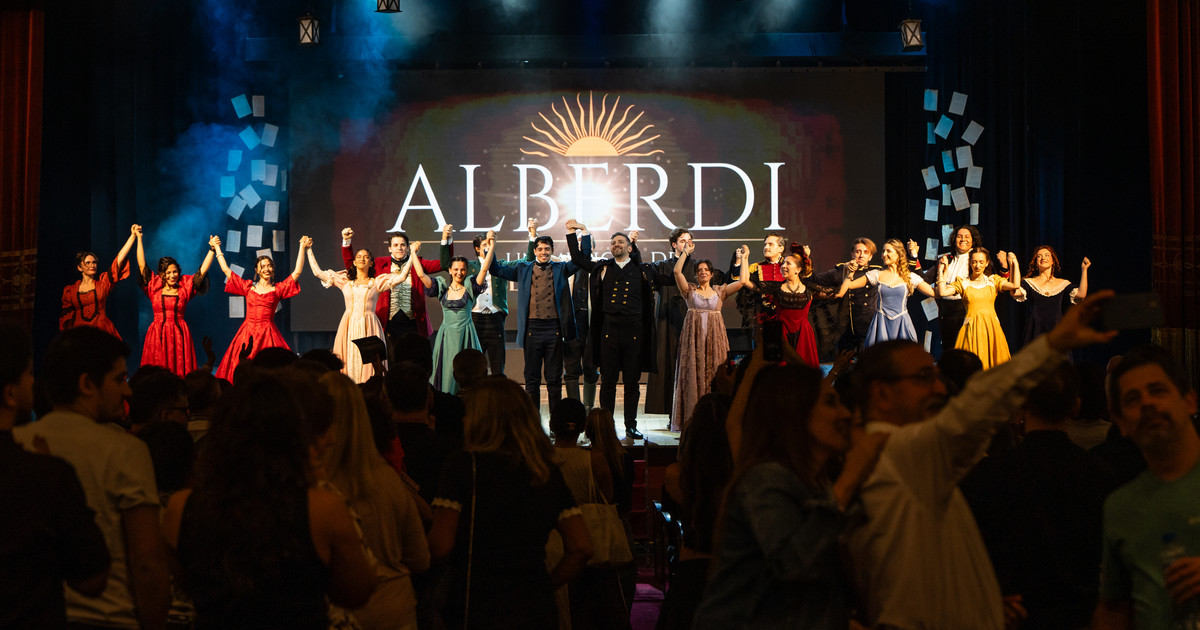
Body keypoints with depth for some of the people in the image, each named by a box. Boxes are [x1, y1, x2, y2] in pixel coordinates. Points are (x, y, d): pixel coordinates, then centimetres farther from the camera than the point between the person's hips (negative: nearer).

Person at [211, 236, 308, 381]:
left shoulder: (277, 289, 8)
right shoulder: (248, 286, 14)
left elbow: (297, 272, 2)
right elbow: (226, 270, 20)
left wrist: (302, 247, 1)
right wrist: (217, 248, 26)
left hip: (268, 333, -2)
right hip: (248, 333, 2)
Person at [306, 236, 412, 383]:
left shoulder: (377, 282, 9)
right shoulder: (345, 280, 13)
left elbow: (401, 276, 0)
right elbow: (318, 272, 15)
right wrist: (309, 250, 17)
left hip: (369, 327, -1)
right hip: (348, 326, 1)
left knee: (368, 363, -7)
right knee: (347, 362, -4)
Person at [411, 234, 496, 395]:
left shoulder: (470, 287, 3)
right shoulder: (443, 288, 7)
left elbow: (484, 268, -7)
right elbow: (421, 274, 2)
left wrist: (492, 246, -14)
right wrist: (414, 252, 5)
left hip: (465, 335, -1)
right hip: (446, 335, 1)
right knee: (445, 374, 1)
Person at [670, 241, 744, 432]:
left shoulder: (720, 291, 12)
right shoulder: (690, 290, 8)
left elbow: (742, 281, 3)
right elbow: (677, 271, -5)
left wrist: (741, 259, 6)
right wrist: (686, 252, 0)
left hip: (714, 337, 1)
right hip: (693, 337, -1)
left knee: (714, 376, -2)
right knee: (693, 375, -3)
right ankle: (692, 420, 0)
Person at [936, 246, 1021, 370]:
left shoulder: (993, 280, 12)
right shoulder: (962, 282, 10)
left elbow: (1015, 285, -2)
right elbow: (942, 292, -4)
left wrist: (1014, 263, 2)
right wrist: (941, 271, -1)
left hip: (991, 327, 1)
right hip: (971, 327, -1)